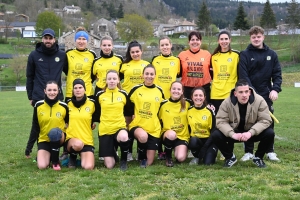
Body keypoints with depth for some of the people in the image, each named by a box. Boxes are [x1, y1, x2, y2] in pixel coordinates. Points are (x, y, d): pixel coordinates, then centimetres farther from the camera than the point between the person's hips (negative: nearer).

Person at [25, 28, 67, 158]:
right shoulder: (34, 55, 2)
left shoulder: (62, 55, 4)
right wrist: (30, 96, 4)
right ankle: (29, 150, 16)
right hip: (39, 97, -1)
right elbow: (29, 77, 6)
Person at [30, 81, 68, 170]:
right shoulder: (38, 105, -6)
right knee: (42, 166, -20)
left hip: (58, 139, -1)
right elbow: (35, 127, 1)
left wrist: (61, 133, -9)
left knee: (55, 133, -38)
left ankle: (55, 161, -15)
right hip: (44, 140, 1)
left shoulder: (63, 106, -8)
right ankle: (49, 156, 18)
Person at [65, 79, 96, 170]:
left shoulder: (91, 103, 0)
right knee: (78, 144, -38)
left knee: (88, 167, -22)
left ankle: (82, 156, 15)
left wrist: (93, 124, 6)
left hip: (87, 141, -1)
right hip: (71, 138, 1)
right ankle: (73, 156, 0)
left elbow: (96, 118, 17)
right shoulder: (69, 103, 4)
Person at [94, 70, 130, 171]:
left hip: (120, 127, 0)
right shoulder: (100, 95, 1)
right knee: (109, 165, -5)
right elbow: (96, 112, 13)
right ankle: (112, 153, 33)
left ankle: (124, 160, -10)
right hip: (105, 130, 0)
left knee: (123, 137, -40)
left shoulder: (123, 94, 2)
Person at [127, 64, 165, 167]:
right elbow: (128, 106, 6)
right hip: (137, 125, -2)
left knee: (149, 163, 0)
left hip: (154, 129, 2)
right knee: (143, 137, -39)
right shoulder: (136, 89, -4)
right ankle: (141, 156, -6)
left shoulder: (159, 91, 2)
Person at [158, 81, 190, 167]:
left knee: (180, 158, -23)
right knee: (171, 134, -36)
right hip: (167, 134, 0)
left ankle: (177, 150, 15)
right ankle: (168, 155, -8)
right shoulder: (163, 104, -3)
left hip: (182, 136, 0)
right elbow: (158, 120, 7)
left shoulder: (187, 104, -1)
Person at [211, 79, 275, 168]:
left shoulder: (259, 101, -19)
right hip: (234, 133, 0)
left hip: (253, 133, 0)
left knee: (270, 133, -27)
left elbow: (265, 120, -21)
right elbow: (221, 121, -18)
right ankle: (230, 157, 5)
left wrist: (250, 133, -35)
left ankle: (258, 157, 1)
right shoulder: (227, 103, -17)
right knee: (215, 135, -24)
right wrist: (232, 134, -35)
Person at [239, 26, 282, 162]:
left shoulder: (271, 54, 6)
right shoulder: (245, 55, -3)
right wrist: (251, 91, -21)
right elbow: (243, 75, -11)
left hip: (266, 94, 2)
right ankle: (248, 152, 13)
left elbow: (277, 74, 3)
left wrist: (275, 89, -12)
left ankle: (270, 151, 18)